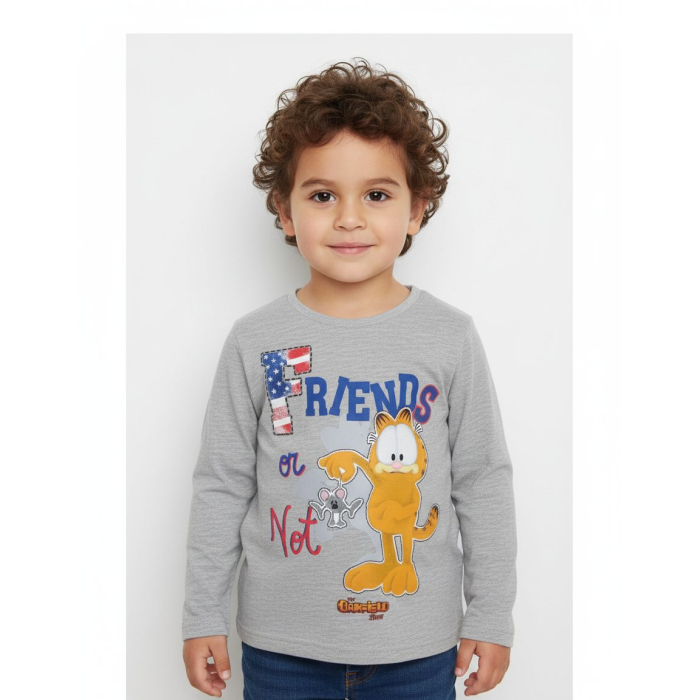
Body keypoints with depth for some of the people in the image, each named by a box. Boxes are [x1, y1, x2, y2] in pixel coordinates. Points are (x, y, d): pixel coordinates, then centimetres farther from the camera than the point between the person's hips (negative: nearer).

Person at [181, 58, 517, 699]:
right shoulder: (256, 342, -5)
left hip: (418, 646, 0)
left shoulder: (451, 337, -6)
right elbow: (221, 485, 1)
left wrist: (491, 617, 3)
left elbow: (484, 483, 0)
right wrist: (203, 616, 4)